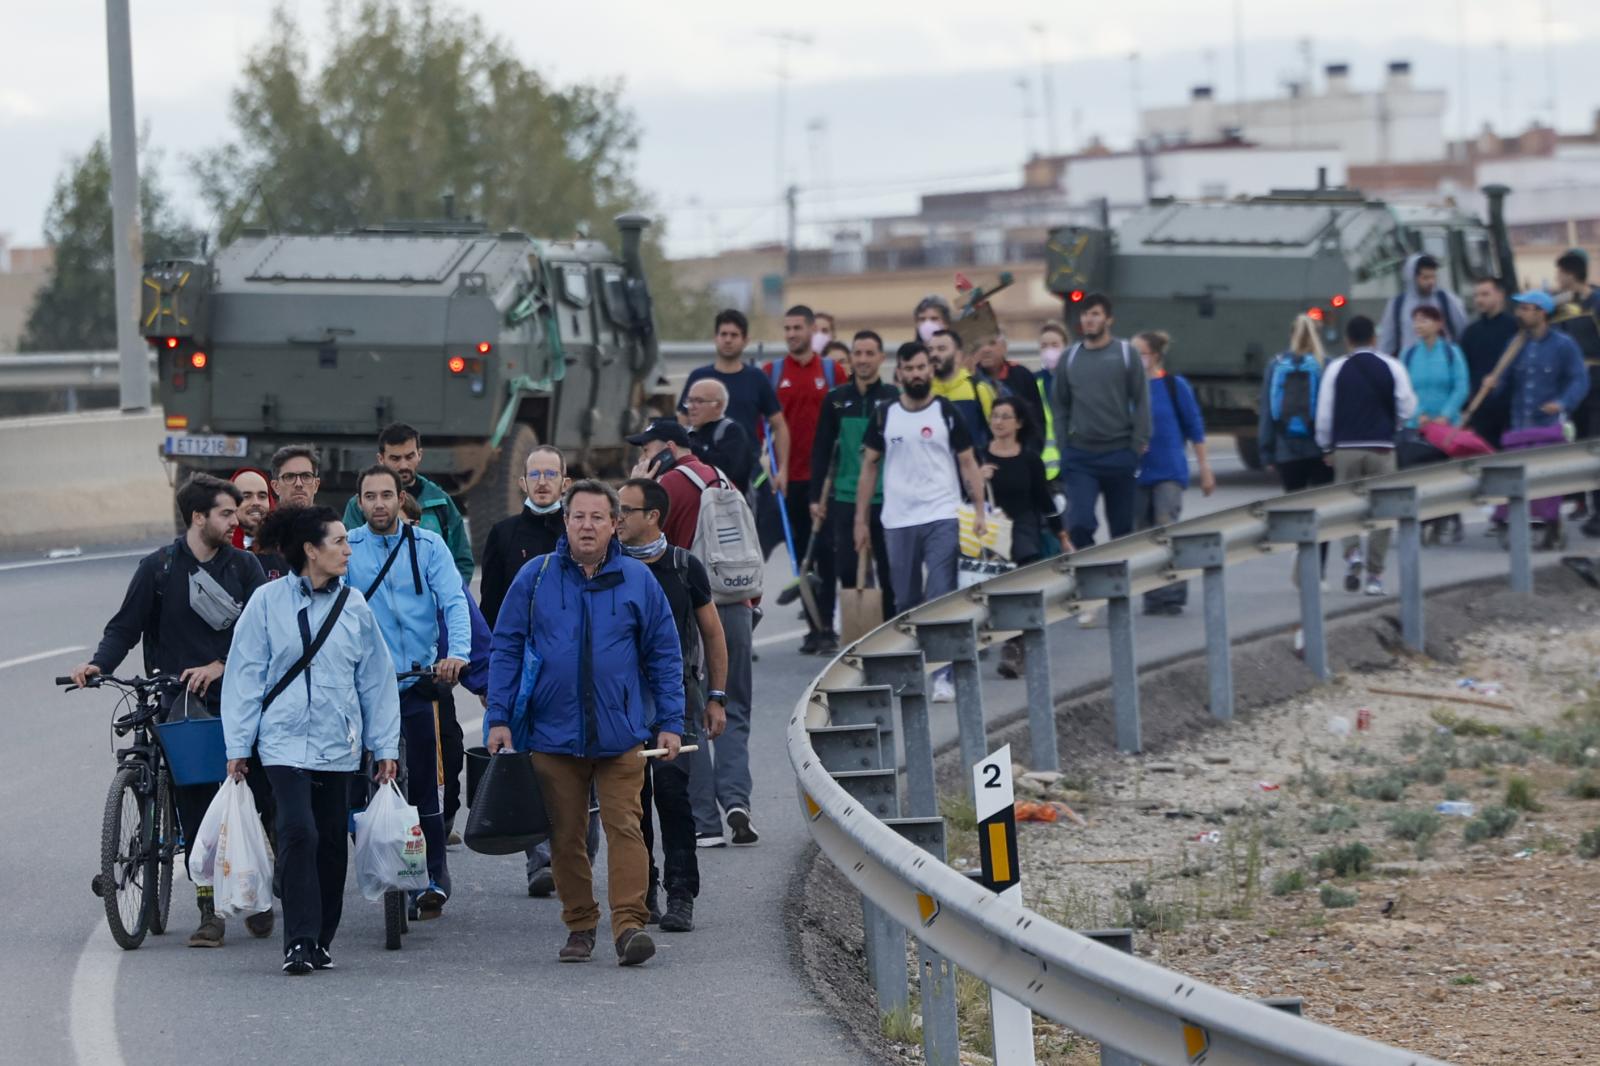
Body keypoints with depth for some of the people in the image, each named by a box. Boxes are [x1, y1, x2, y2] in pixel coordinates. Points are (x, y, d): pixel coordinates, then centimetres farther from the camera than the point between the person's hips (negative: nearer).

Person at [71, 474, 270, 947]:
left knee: (256, 797, -3)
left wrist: (217, 667, -15)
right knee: (194, 809, -2)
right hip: (181, 699, -1)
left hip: (237, 696, 1)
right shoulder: (158, 567, 3)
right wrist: (98, 663, -15)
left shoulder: (244, 566, 5)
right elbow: (126, 626, 3)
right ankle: (209, 911, 4)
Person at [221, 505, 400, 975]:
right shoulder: (268, 602, -2)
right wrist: (237, 746, 0)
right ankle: (299, 942, -14)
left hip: (338, 743, 3)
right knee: (299, 832, -17)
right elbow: (245, 675, 2)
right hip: (285, 740, -3)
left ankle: (321, 940, 20)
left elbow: (376, 679, 12)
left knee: (332, 842, 7)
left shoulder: (353, 606, 6)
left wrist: (385, 746, 10)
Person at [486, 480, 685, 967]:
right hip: (553, 733, 1)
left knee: (624, 826, -10)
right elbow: (506, 649, 7)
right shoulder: (536, 577, 4)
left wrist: (670, 722, 4)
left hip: (620, 736, -1)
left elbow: (664, 655, 9)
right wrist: (498, 717, 0)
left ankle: (629, 924, -14)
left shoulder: (637, 580, 5)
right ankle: (579, 926, 16)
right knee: (565, 835, 7)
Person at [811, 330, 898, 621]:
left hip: (886, 499, -2)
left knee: (889, 571, 2)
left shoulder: (894, 398, 0)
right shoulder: (837, 399, 6)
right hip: (845, 499, 2)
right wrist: (816, 496, 5)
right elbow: (821, 450, 9)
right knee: (847, 570, 0)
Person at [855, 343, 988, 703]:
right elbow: (869, 466, 11)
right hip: (897, 521, 3)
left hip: (941, 517, -2)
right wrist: (861, 519, 8)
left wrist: (979, 511, -7)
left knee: (941, 599, -9)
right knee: (906, 602, 9)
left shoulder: (947, 412, 2)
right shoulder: (884, 415, 7)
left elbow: (968, 463, 4)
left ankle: (944, 675, -10)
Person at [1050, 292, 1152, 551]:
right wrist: (1063, 447, 3)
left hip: (1119, 454, -1)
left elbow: (1141, 401, -1)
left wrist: (1139, 444, -7)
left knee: (1122, 528, 7)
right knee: (1079, 523, -13)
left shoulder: (1125, 354, 0)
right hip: (1080, 456, 1)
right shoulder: (1069, 358, 7)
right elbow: (1060, 406, 10)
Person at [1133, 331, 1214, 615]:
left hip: (1169, 471, -3)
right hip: (1137, 472, 3)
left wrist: (1205, 469, 2)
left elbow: (1195, 427, 2)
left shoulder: (1174, 385, -3)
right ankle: (1153, 597, 13)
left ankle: (1173, 594, -4)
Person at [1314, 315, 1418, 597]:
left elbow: (1324, 412, 1)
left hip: (1346, 447, 0)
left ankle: (1352, 552, -14)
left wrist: (1327, 447, 13)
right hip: (1381, 447, 0)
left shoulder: (1336, 368, 1)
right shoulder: (1392, 367, 0)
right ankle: (1375, 576, 2)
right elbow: (1407, 408, 1)